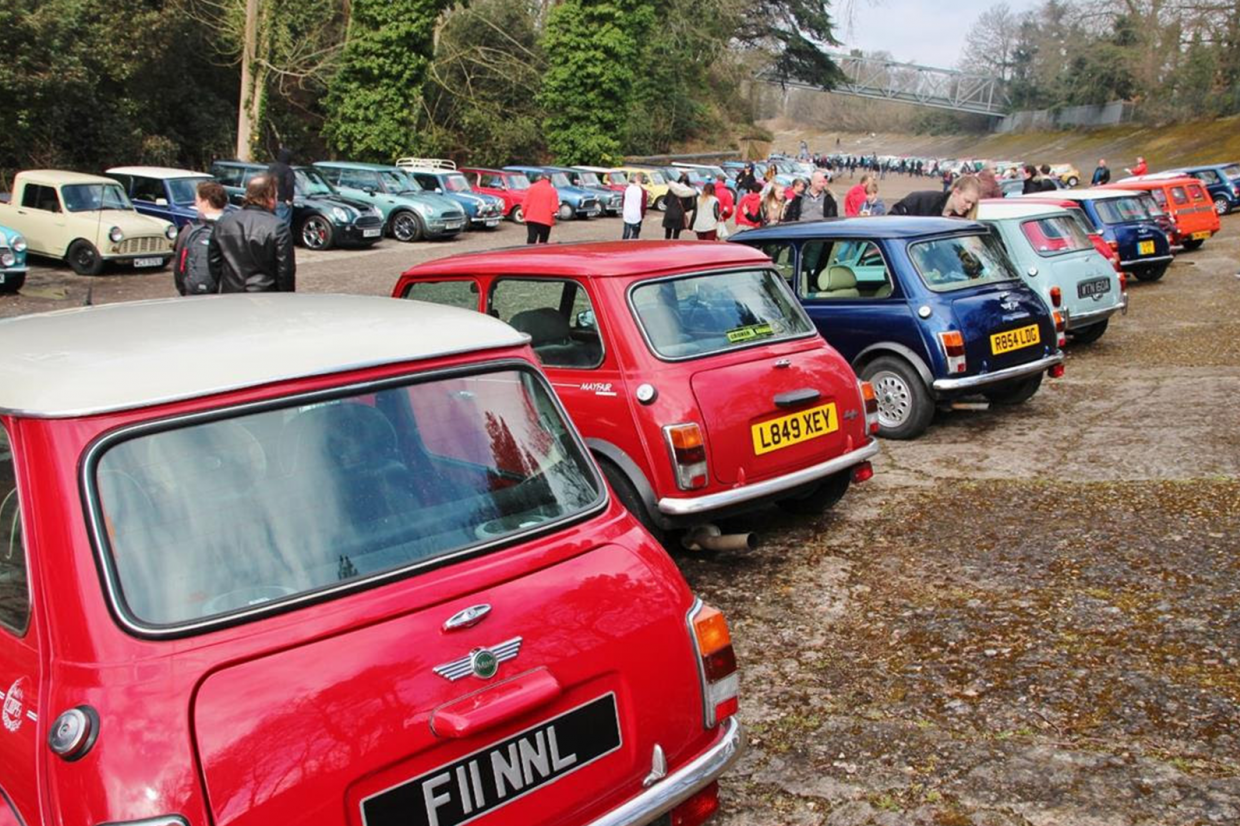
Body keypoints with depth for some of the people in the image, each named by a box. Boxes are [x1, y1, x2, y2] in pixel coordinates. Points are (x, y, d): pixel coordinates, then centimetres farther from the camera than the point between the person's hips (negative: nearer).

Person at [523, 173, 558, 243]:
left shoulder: (532, 187, 3)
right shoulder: (552, 190, -1)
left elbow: (526, 203, 0)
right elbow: (554, 208, -7)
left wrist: (525, 215, 11)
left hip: (531, 219, 1)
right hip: (546, 220, -1)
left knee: (531, 240, -3)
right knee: (543, 242, 9)